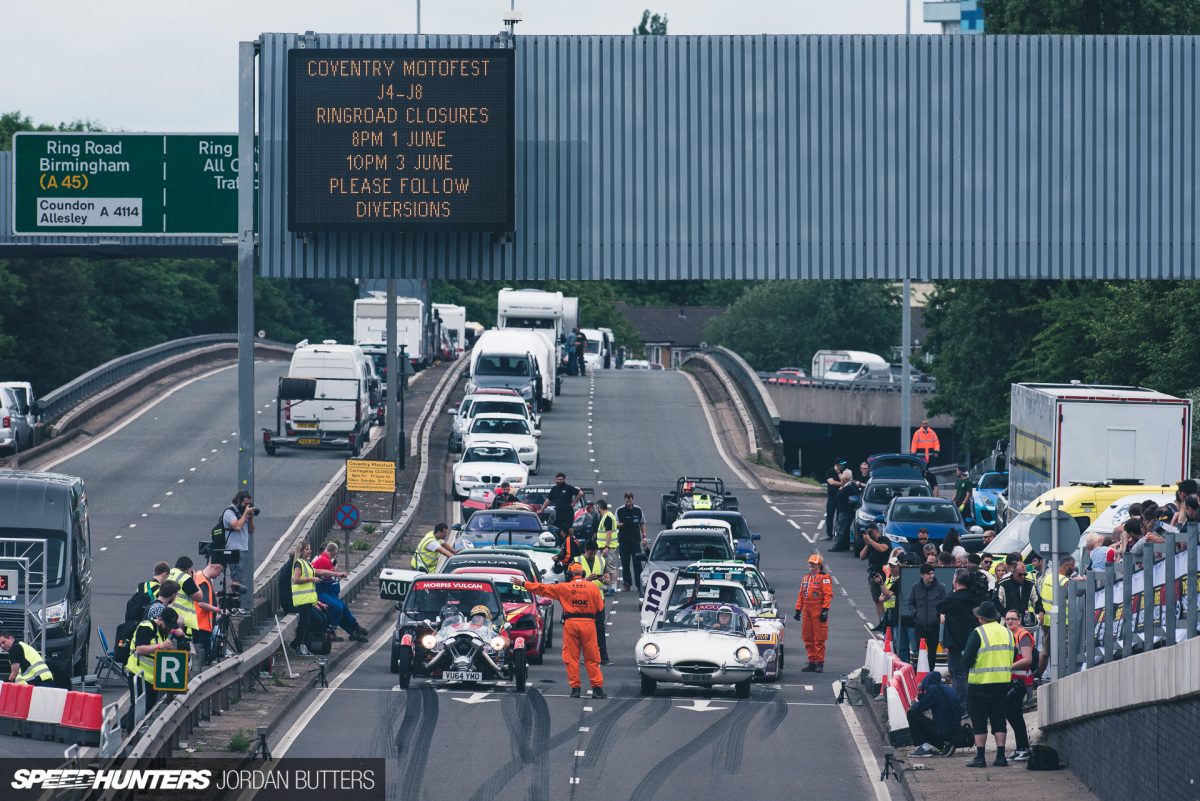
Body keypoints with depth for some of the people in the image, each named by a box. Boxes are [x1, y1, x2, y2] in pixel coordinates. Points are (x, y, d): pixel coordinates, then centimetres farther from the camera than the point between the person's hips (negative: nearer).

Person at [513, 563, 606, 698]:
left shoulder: (564, 588, 2)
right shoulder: (592, 587, 4)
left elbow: (543, 588, 9)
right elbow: (600, 606, 7)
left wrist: (523, 584, 18)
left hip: (571, 623, -1)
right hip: (589, 623, 1)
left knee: (571, 657, 5)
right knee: (591, 658, 4)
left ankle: (575, 688, 1)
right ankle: (597, 688, -1)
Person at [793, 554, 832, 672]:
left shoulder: (824, 578, -3)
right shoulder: (805, 578, 18)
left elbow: (828, 595, -9)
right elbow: (801, 595, 22)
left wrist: (825, 610, -16)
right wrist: (798, 610, 16)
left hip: (818, 610, -7)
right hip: (807, 611, 7)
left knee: (819, 639, -6)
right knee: (808, 638, 7)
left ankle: (820, 663, -2)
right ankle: (812, 663, 13)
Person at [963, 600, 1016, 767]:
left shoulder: (978, 634, -10)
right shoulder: (1007, 633, 7)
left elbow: (967, 661, -12)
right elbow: (1012, 658, 14)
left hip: (981, 683, -5)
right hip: (1003, 683, 5)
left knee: (979, 722, 1)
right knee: (999, 720, 10)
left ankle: (980, 758, -1)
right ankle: (1000, 756, 6)